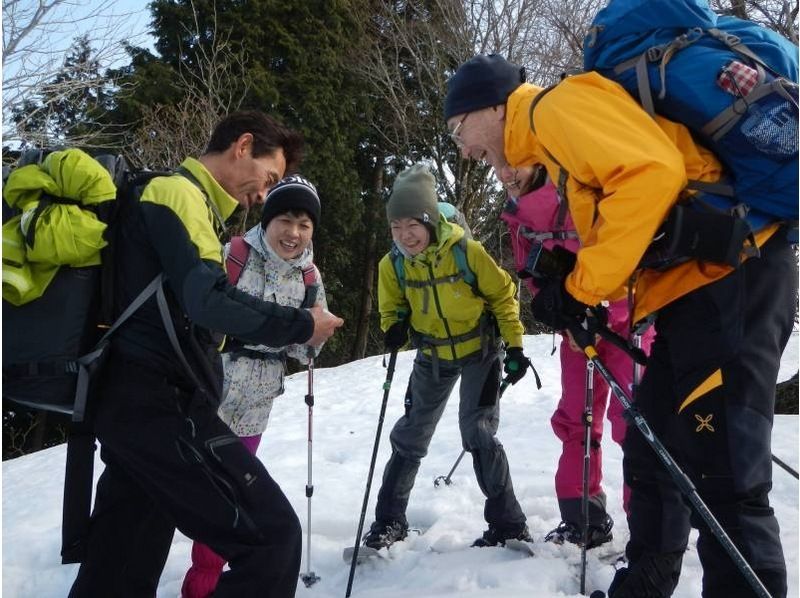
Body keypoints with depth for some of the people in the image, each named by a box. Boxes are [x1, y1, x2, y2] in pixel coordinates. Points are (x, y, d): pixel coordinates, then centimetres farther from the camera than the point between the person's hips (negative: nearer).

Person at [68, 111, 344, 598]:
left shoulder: (182, 200, 24)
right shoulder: (177, 193, -7)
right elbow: (208, 298, -22)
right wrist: (298, 325, -13)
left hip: (137, 403, 10)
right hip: (162, 404, -10)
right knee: (272, 534, -10)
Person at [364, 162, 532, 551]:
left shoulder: (466, 251, -22)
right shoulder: (392, 265, -11)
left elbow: (503, 295, -10)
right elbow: (391, 309, 5)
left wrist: (514, 347, -11)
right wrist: (396, 328, -18)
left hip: (479, 351, -4)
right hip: (432, 357, 4)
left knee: (478, 432, -13)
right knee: (409, 435, 8)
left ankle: (508, 525, 1)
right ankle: (389, 521, 23)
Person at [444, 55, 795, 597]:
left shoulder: (557, 104, -7)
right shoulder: (553, 142, 23)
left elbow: (652, 172, -23)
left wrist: (582, 286, -17)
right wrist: (570, 288, 6)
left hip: (731, 273, -11)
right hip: (696, 287, 11)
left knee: (719, 476, -10)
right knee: (649, 459, 18)